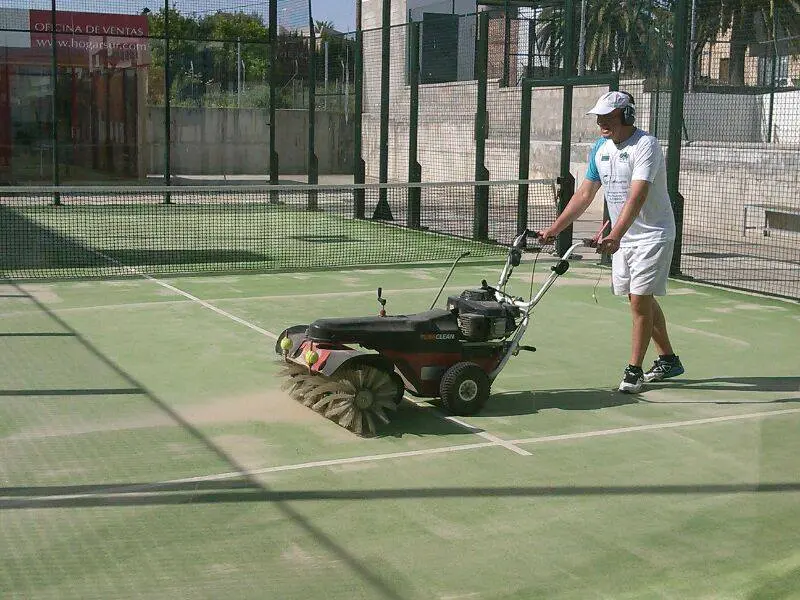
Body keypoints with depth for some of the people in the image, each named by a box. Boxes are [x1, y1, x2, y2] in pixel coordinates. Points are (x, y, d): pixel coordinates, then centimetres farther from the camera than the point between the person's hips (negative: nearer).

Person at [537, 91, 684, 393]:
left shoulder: (646, 145, -20)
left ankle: (634, 371, 1)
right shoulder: (599, 149, 4)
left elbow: (637, 196, -33)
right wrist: (554, 229, 6)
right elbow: (584, 194, 10)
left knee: (640, 301, -9)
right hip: (622, 237, 8)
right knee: (643, 300, 15)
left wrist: (615, 235, -44)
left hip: (652, 236, -8)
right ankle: (668, 360, 29)